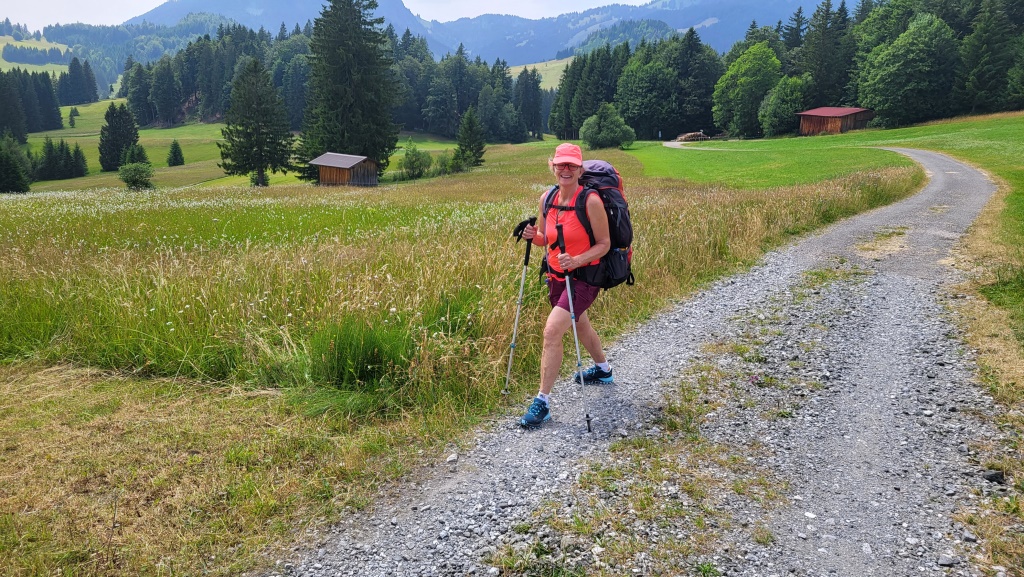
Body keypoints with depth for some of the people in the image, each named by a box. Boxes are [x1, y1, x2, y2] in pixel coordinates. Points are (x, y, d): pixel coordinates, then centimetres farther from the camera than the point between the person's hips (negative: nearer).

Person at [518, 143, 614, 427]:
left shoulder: (591, 201, -18)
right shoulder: (547, 198, 0)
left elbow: (604, 243, -14)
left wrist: (577, 260, -28)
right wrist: (533, 236, -11)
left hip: (584, 277, -7)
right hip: (556, 276, 7)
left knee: (552, 331, -19)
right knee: (580, 324, 26)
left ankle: (543, 402, -9)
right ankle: (603, 370, 54)